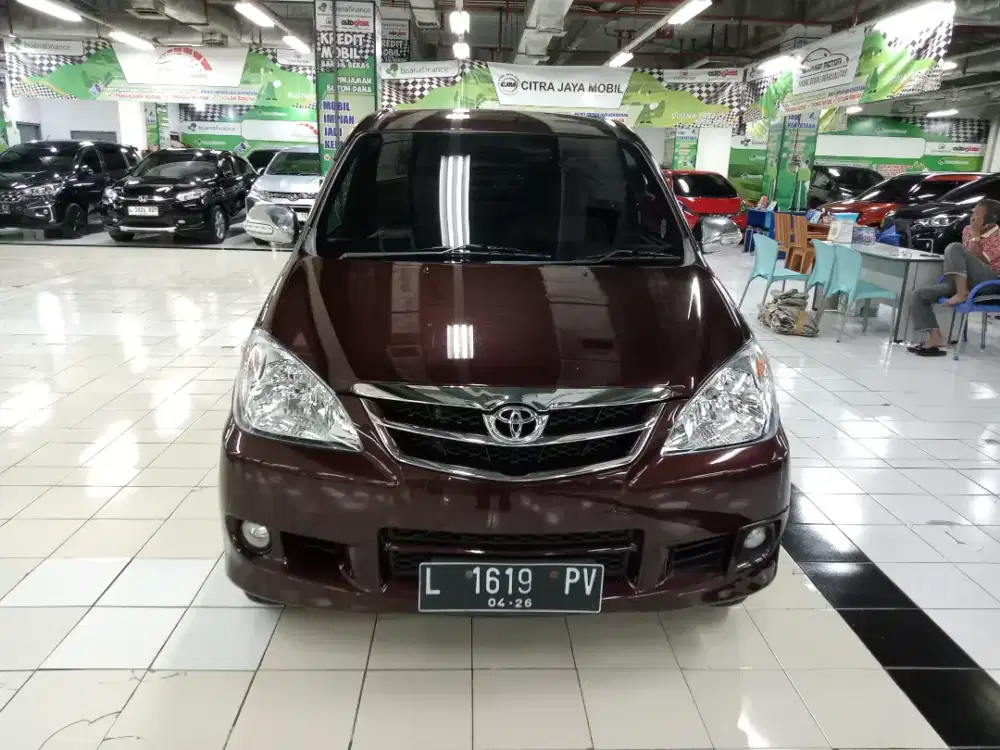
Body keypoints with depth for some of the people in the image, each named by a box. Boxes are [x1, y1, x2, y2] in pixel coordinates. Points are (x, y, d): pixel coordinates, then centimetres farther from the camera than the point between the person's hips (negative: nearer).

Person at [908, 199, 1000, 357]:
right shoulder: (968, 230, 14)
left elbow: (978, 260, -18)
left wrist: (975, 235, -15)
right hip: (967, 283, 8)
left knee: (954, 248, -27)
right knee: (920, 295, -10)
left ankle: (962, 294, -24)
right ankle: (936, 338, -19)